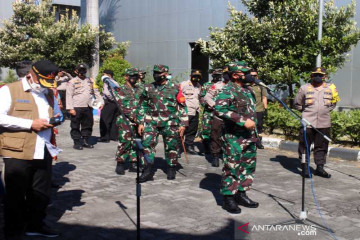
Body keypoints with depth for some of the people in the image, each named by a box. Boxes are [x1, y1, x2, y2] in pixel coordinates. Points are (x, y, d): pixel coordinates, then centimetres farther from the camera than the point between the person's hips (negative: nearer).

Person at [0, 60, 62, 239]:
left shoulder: (49, 93, 17)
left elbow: (57, 112, 28)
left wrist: (57, 117, 3)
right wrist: (30, 124, -18)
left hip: (43, 152, 6)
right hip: (18, 153, -6)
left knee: (41, 194, 14)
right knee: (16, 197, 5)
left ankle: (35, 225, 31)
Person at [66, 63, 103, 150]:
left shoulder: (90, 81, 15)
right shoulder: (72, 82, 0)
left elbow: (96, 92, 17)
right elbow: (69, 96, -4)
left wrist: (101, 102, 5)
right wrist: (70, 108, -12)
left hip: (88, 107, 5)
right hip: (76, 107, -4)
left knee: (88, 125, 11)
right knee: (75, 126, -1)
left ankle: (86, 141, 22)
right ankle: (77, 142, 7)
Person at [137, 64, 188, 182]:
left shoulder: (175, 88, 2)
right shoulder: (148, 88, 8)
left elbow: (182, 107, 3)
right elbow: (142, 106, 13)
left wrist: (183, 124, -1)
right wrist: (140, 123, 7)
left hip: (170, 123, -1)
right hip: (151, 122, 1)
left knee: (171, 147, 7)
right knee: (147, 144, -10)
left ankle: (171, 169, 25)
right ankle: (148, 171, -5)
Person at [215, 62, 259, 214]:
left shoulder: (248, 90, 15)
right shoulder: (229, 91, -13)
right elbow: (219, 109, -27)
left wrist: (254, 132, 23)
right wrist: (243, 121, -26)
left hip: (249, 136, 9)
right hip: (234, 137, -9)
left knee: (249, 166, 14)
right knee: (232, 167, -3)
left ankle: (241, 194, 26)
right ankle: (228, 198, 6)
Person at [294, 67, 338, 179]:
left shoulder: (331, 88, 6)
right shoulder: (305, 88, 0)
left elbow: (333, 103, 20)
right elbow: (297, 103, 9)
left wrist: (325, 111, 9)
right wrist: (307, 112, 7)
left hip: (324, 123, 2)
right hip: (308, 123, -2)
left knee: (322, 146, 9)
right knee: (305, 145, 1)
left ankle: (320, 167, 19)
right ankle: (305, 168, 11)